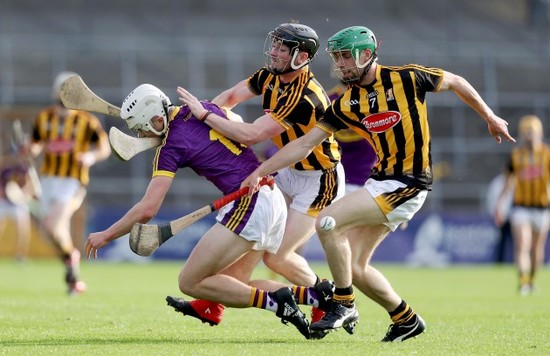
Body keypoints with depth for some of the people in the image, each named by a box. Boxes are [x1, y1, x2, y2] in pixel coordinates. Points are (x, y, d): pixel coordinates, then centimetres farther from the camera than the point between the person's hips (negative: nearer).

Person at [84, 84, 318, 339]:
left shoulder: (171, 146, -10)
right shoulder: (204, 108, 10)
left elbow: (147, 210, -12)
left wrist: (105, 235, 1)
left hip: (248, 202, -9)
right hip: (275, 198, 9)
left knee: (190, 282, -4)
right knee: (233, 284, 15)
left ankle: (274, 302, -14)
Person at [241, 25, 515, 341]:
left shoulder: (406, 78, -9)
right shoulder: (347, 105, 5)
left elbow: (455, 82, 7)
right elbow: (305, 144, 5)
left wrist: (491, 118, 16)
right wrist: (260, 172, -3)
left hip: (407, 185, -7)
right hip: (380, 180, 7)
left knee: (328, 222, -20)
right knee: (354, 267, 6)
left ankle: (344, 305, -6)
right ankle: (407, 320, 26)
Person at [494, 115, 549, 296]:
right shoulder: (516, 155, 4)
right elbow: (508, 182, 13)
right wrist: (500, 204, 10)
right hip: (520, 206, 0)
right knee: (522, 246, -15)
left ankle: (532, 279, 28)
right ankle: (523, 281, -21)